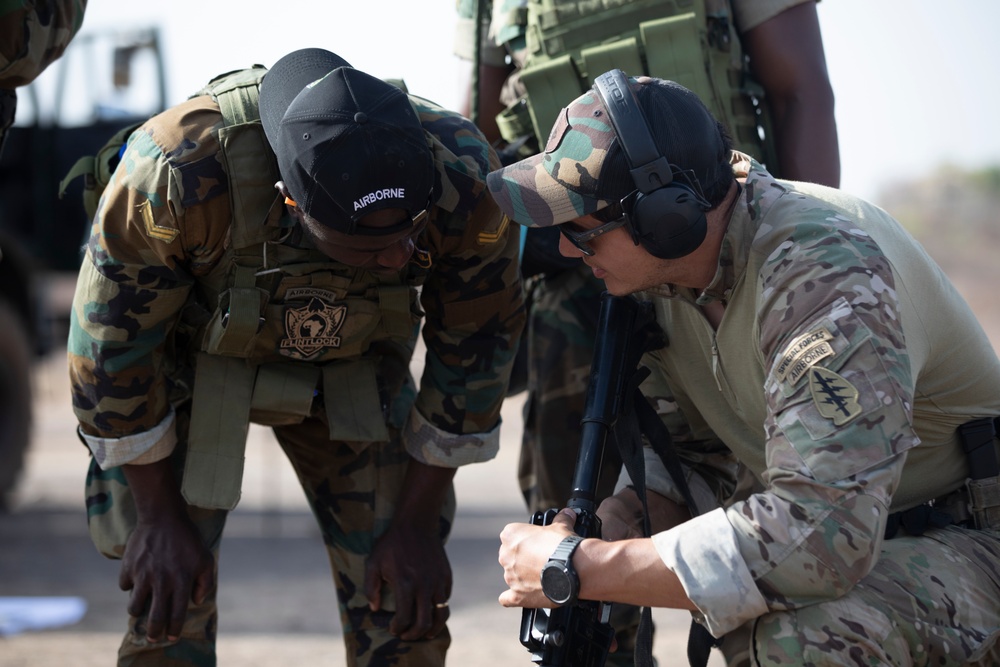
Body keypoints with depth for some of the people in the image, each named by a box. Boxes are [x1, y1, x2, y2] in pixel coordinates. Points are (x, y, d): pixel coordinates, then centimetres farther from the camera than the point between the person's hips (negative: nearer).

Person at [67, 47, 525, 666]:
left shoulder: (466, 180, -32)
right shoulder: (178, 175, -39)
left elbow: (475, 348, -14)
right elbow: (113, 342, -22)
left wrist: (418, 525, -8)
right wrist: (159, 517, -14)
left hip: (353, 367, 2)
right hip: (190, 353, -2)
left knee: (404, 607, -4)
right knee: (168, 610, -9)